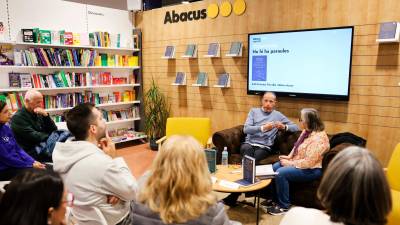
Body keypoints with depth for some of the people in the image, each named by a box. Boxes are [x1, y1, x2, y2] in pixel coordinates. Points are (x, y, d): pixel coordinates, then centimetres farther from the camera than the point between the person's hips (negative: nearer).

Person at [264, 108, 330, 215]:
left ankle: (284, 206, -8)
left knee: (281, 173, -24)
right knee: (274, 167, -5)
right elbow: (297, 147, 19)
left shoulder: (317, 138, -26)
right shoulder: (306, 131, 5)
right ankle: (275, 201, 5)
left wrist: (290, 163, -19)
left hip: (312, 169, -10)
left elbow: (309, 162, -28)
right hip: (299, 163, 10)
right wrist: (289, 156, 1)